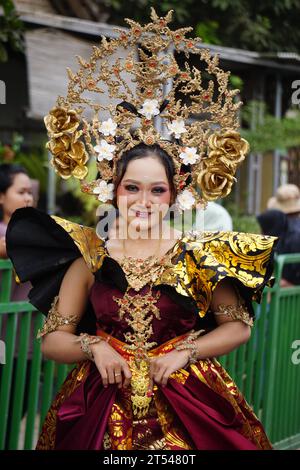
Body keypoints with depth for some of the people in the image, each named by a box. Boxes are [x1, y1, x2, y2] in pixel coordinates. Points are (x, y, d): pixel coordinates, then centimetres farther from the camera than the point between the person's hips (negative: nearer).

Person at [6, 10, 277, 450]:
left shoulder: (200, 255, -4)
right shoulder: (88, 256, -1)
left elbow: (238, 327, 3)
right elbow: (52, 339, 3)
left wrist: (185, 352, -9)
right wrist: (93, 346, -15)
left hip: (187, 403, -1)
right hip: (103, 404, 1)